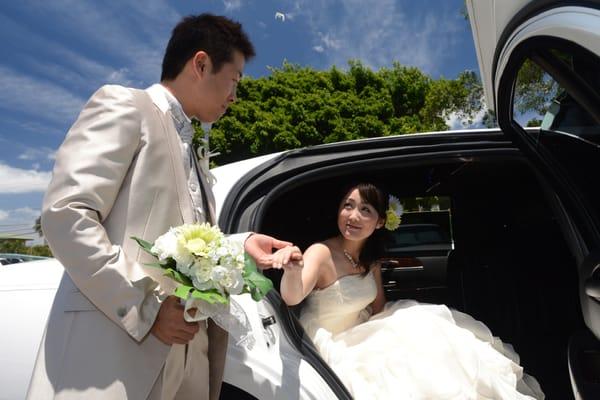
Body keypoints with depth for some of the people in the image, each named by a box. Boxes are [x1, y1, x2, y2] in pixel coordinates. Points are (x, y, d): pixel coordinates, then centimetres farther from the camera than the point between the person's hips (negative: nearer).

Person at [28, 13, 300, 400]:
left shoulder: (192, 153, 19)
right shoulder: (124, 105, -3)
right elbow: (65, 213, -15)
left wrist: (242, 244, 5)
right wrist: (144, 309, -17)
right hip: (116, 343, -7)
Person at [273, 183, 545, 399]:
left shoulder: (370, 260, -2)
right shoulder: (322, 253, -23)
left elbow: (378, 309, 10)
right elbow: (292, 297, -42)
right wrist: (292, 268, -64)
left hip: (361, 341, 7)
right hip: (331, 351, -7)